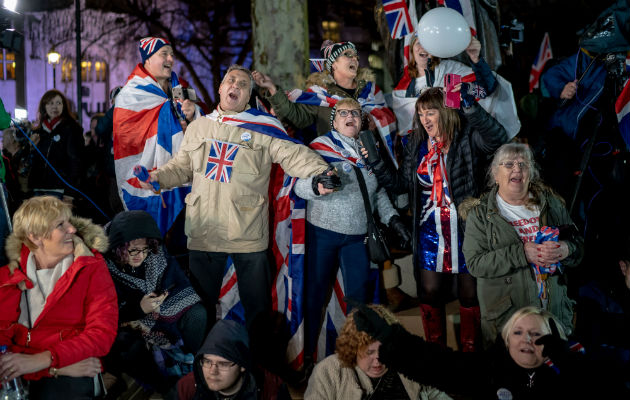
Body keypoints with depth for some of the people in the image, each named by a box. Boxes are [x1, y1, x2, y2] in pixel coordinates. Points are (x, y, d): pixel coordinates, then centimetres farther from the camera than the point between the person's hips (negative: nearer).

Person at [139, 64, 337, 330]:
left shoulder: (263, 127, 2)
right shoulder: (198, 127, 14)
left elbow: (293, 154, -10)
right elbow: (181, 167, 20)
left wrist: (319, 172, -27)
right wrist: (156, 177, 2)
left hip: (248, 235, -3)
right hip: (204, 232, 3)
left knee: (257, 305, 6)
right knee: (200, 301, 14)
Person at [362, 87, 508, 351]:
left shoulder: (467, 138, -7)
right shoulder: (416, 144, 10)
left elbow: (498, 139, -27)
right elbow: (400, 183, 11)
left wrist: (469, 106, -34)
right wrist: (375, 161, -1)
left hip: (466, 229, -4)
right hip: (430, 232, 4)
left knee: (470, 294, 7)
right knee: (429, 293, 7)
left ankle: (470, 352, 22)